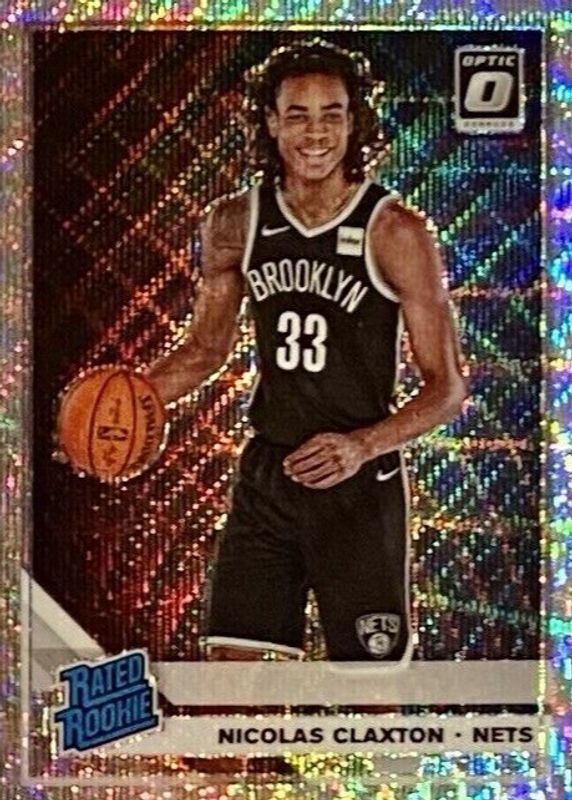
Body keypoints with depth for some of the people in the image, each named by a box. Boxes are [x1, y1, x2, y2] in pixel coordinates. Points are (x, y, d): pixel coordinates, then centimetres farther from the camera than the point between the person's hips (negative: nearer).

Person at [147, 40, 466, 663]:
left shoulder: (395, 233, -11)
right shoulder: (235, 226, 1)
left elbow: (447, 386, -8)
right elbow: (205, 349, 15)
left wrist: (363, 446, -23)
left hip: (359, 486, -4)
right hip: (267, 476, 4)